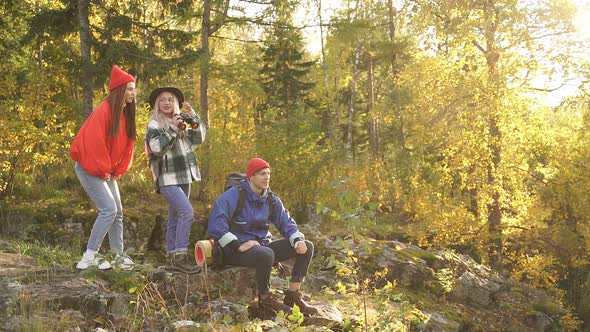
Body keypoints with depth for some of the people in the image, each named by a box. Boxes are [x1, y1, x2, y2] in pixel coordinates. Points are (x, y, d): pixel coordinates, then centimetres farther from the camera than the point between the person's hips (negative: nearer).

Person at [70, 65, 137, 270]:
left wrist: (119, 171, 5)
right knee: (109, 210, -16)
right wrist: (101, 171, -15)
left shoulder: (126, 114, 7)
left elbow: (127, 144, 12)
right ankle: (88, 257, -11)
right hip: (90, 169, -9)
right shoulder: (104, 111, -19)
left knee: (118, 212, 9)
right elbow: (94, 143, -23)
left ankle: (119, 255, 18)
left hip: (107, 171, 9)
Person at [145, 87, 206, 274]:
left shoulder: (180, 121, 15)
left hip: (183, 177, 8)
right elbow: (157, 147, -18)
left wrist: (193, 116, 4)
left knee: (175, 218, 11)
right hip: (167, 179, -8)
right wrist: (172, 129, -20)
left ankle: (172, 257, 18)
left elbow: (199, 138, 11)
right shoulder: (154, 124, -5)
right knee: (187, 211, -22)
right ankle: (179, 256, -21)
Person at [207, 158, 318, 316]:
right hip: (237, 251, -7)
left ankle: (292, 296, -2)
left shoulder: (271, 199, 9)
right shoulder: (233, 195, -13)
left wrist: (298, 240, -11)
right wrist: (238, 245, -28)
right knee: (266, 254, -41)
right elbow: (216, 223, -23)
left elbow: (286, 223, 11)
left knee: (307, 246, -5)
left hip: (263, 245, 7)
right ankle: (265, 299, -15)